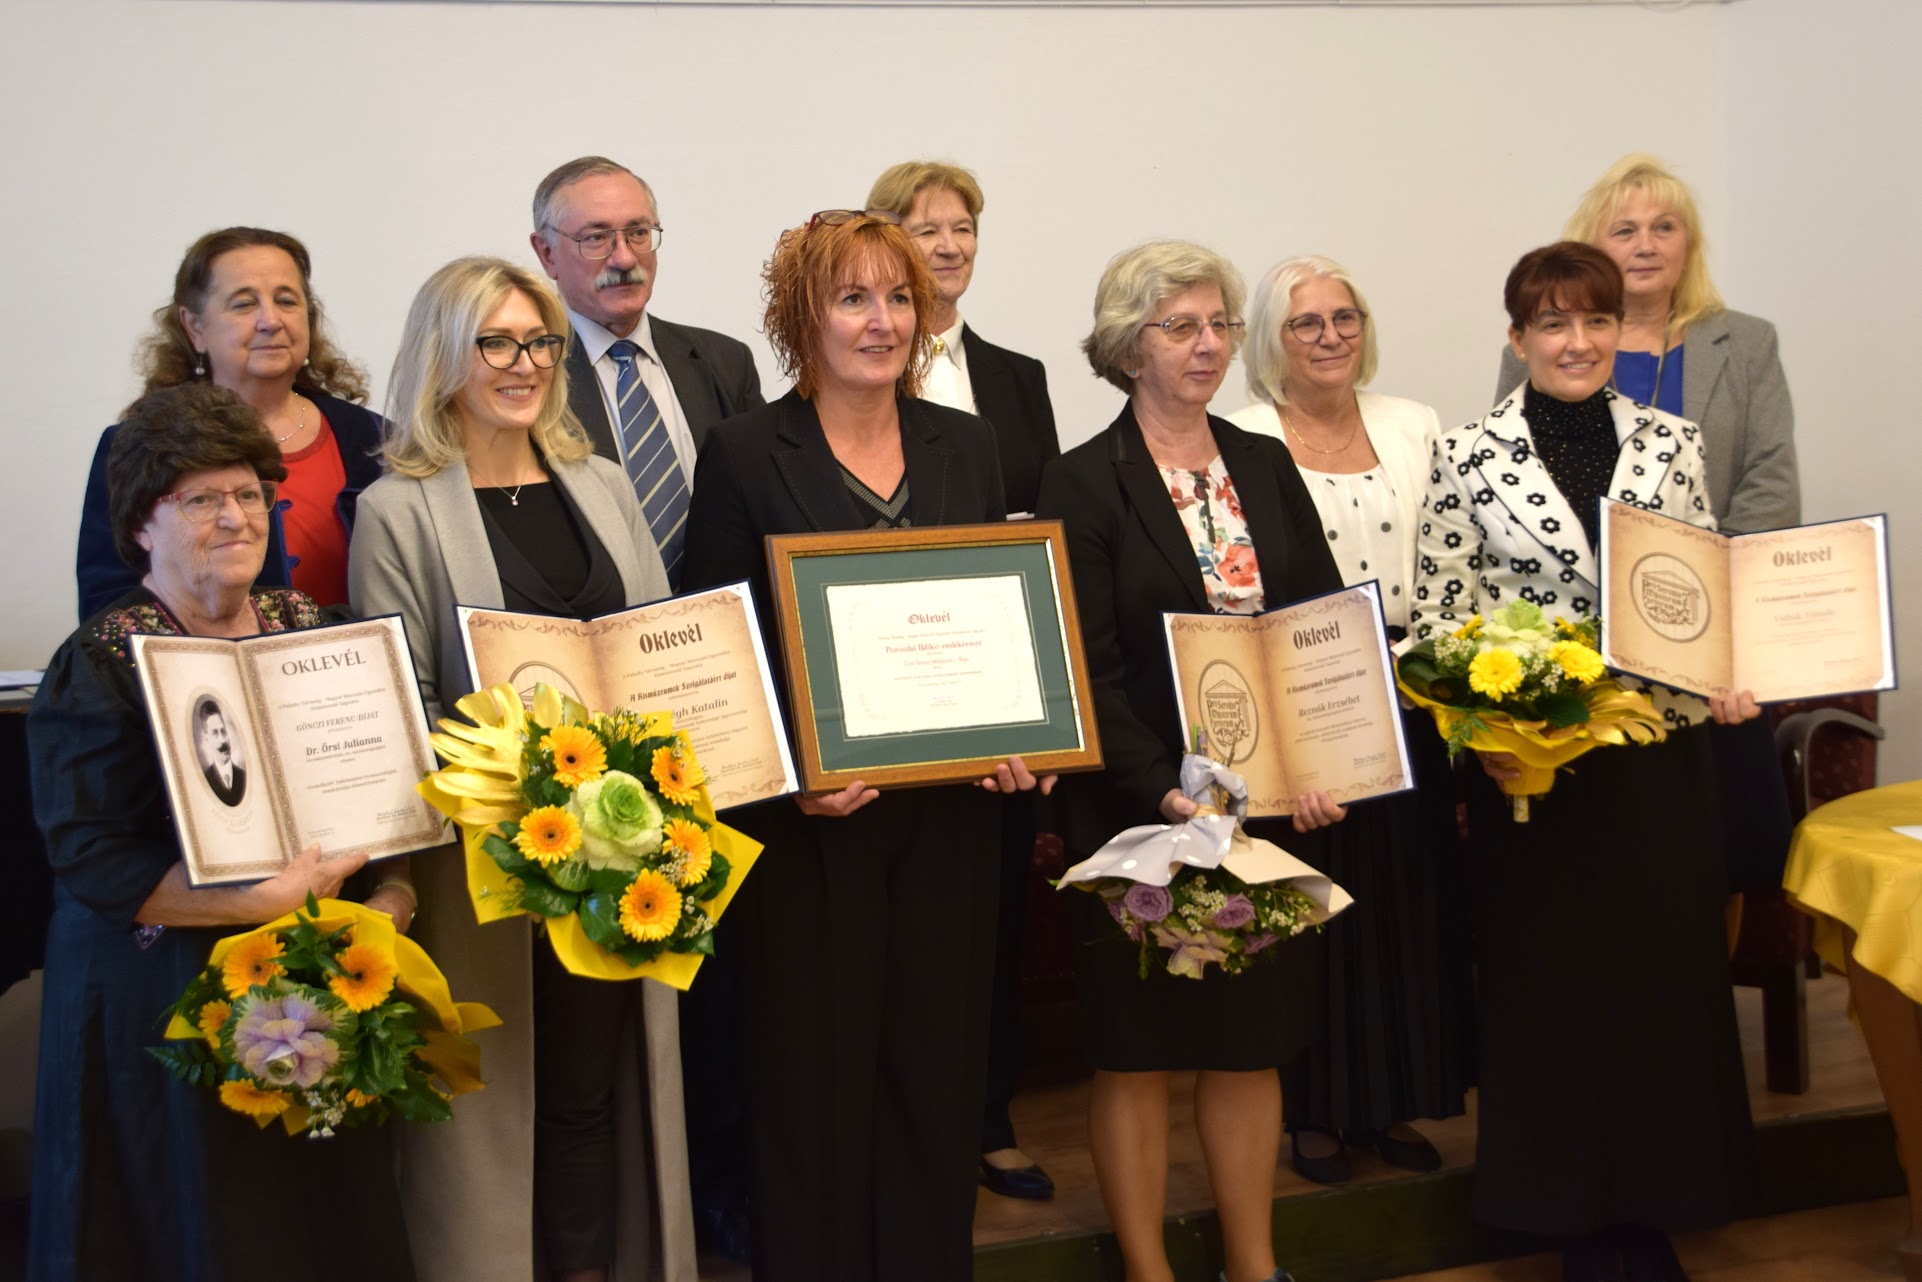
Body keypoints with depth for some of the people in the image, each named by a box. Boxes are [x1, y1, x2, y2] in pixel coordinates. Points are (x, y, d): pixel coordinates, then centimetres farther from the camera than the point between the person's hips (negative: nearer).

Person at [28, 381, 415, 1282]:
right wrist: (268, 899, -23)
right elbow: (90, 860, -16)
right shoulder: (99, 666, -8)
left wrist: (392, 889, -7)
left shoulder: (309, 628, 8)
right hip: (168, 1005, -5)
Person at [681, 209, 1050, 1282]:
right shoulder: (746, 454, -3)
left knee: (939, 1062, 11)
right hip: (809, 819, -4)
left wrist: (1022, 739, -3)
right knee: (817, 1073, 4)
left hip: (950, 810, 4)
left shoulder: (969, 446, 10)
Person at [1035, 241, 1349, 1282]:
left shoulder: (1267, 467, 10)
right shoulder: (1082, 485, -6)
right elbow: (1089, 673, -11)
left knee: (1253, 1042, 12)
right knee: (1138, 1050, 6)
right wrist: (1166, 793, -20)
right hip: (1145, 815, -4)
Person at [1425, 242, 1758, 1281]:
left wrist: (1724, 683, -7)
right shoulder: (1468, 454, -3)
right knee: (1547, 975, 5)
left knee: (1664, 965, 8)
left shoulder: (1670, 443, 6)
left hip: (1660, 755, 3)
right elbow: (1437, 619, -2)